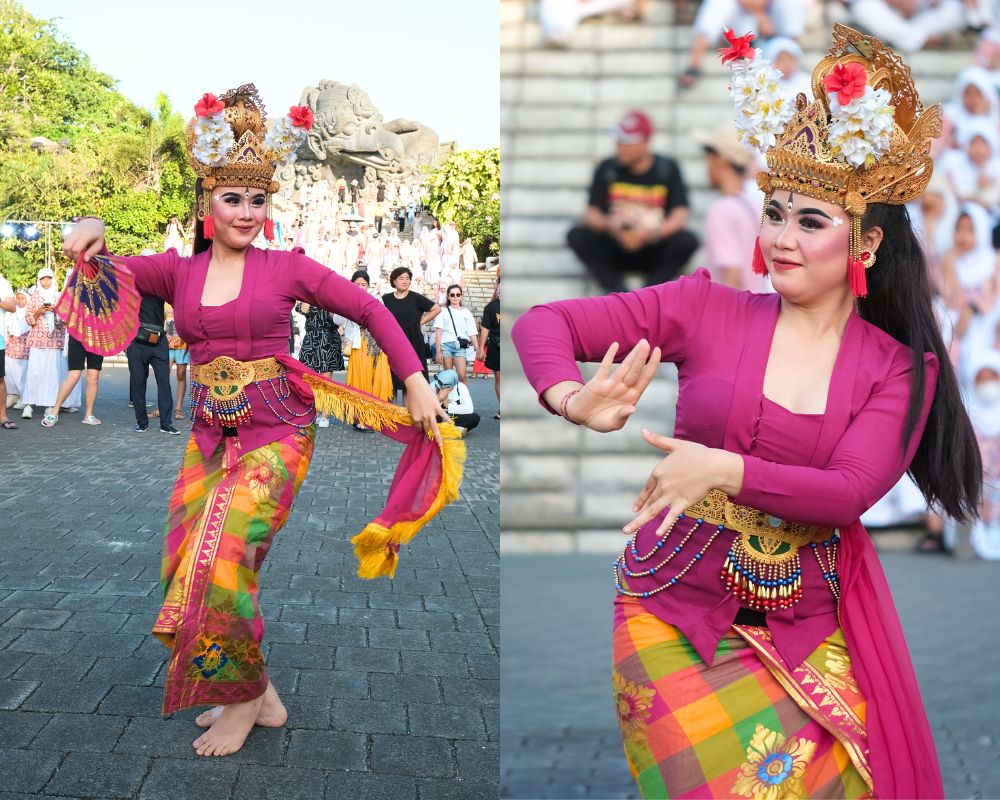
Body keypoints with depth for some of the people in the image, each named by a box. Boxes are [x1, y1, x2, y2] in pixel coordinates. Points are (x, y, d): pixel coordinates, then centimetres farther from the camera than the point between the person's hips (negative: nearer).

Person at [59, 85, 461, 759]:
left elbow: (369, 309, 1)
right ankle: (258, 696, 17)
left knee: (221, 555, -17)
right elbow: (98, 274, 6)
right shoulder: (179, 271, 6)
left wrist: (415, 381, -4)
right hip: (211, 435, 5)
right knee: (190, 561, 1)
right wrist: (90, 240, -16)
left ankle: (247, 694, 4)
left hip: (277, 430, -4)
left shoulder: (287, 267, -2)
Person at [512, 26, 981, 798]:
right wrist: (573, 401, -25)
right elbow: (543, 322, -3)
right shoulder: (707, 309, -2)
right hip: (672, 611, -1)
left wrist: (725, 469, -28)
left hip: (808, 632, 2)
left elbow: (849, 492, -13)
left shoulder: (901, 370, 1)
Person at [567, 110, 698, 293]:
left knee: (688, 241, -28)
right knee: (577, 235, -23)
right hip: (614, 251, 1)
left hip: (654, 252, -1)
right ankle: (619, 293, -22)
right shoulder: (607, 169, 1)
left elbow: (680, 215, -10)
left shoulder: (667, 168, -1)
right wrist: (609, 225, -27)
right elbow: (591, 213, -4)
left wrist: (653, 233, -29)